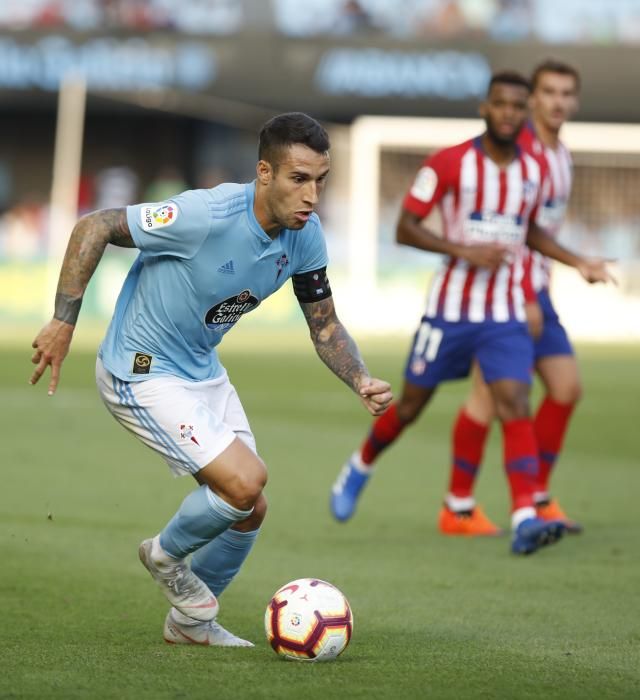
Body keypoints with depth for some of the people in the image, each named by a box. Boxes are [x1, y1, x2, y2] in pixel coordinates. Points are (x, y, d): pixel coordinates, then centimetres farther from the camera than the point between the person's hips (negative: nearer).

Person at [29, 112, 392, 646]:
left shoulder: (306, 235, -8)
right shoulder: (207, 215, -31)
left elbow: (325, 325, 4)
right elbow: (94, 227, -23)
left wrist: (362, 382, -14)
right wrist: (63, 322, -23)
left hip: (203, 371, 8)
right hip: (142, 374, -8)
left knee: (250, 510, 9)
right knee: (244, 482, -19)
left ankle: (189, 621, 32)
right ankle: (167, 554, 12)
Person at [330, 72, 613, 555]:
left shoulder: (534, 171, 6)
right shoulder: (450, 164, -9)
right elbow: (405, 228, -9)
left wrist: (578, 263, 11)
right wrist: (463, 251, -21)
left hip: (506, 315, 2)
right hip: (450, 310, -2)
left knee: (515, 405, -15)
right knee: (411, 405, 10)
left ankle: (525, 518, -25)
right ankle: (359, 468, 39)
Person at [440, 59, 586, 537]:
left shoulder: (561, 156, 14)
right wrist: (525, 298, -22)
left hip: (535, 291, 9)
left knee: (566, 386, 5)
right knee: (492, 392, -10)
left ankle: (536, 499, 15)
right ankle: (458, 508, -2)